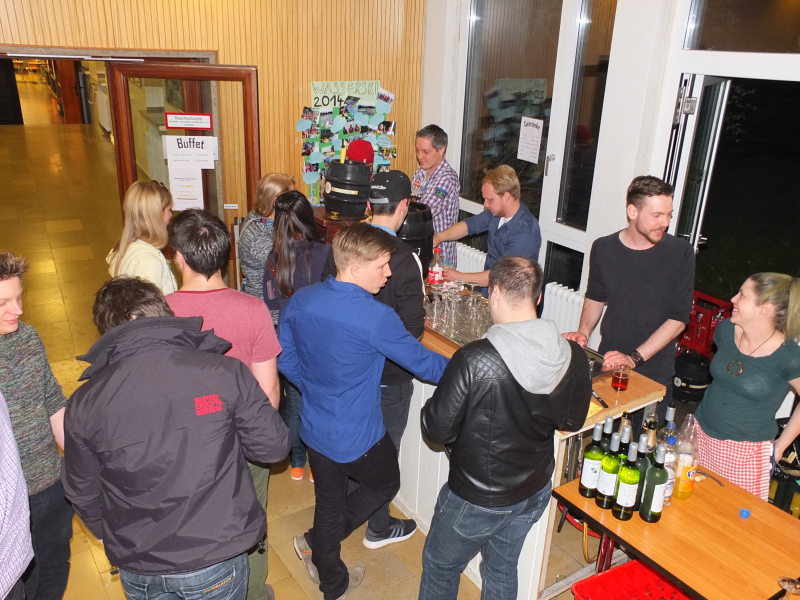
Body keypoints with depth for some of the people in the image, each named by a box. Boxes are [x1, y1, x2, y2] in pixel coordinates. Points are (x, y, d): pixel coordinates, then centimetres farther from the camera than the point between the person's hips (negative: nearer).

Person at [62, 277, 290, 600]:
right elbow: (273, 447, -11)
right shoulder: (226, 372, -19)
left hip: (138, 572, 2)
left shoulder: (84, 403, -12)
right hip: (216, 561, -2)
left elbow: (82, 493, 2)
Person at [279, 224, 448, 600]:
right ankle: (315, 543, 25)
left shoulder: (300, 301, -8)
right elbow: (423, 363, -17)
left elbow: (285, 359, 3)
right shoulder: (376, 318, -28)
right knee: (385, 485, 25)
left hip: (314, 429, 6)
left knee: (329, 503, 25)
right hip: (358, 438, -6)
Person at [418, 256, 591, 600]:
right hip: (535, 492, 5)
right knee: (502, 569, 29)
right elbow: (572, 422, 1)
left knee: (440, 566, 22)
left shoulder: (474, 360, -32)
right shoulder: (573, 357, -14)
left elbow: (436, 431, -22)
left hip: (477, 499, -5)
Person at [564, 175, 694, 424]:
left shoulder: (680, 253, -12)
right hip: (608, 362, 2)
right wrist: (584, 332, -4)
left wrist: (635, 358, -20)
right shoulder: (603, 249, -4)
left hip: (654, 371, -2)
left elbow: (678, 319, -12)